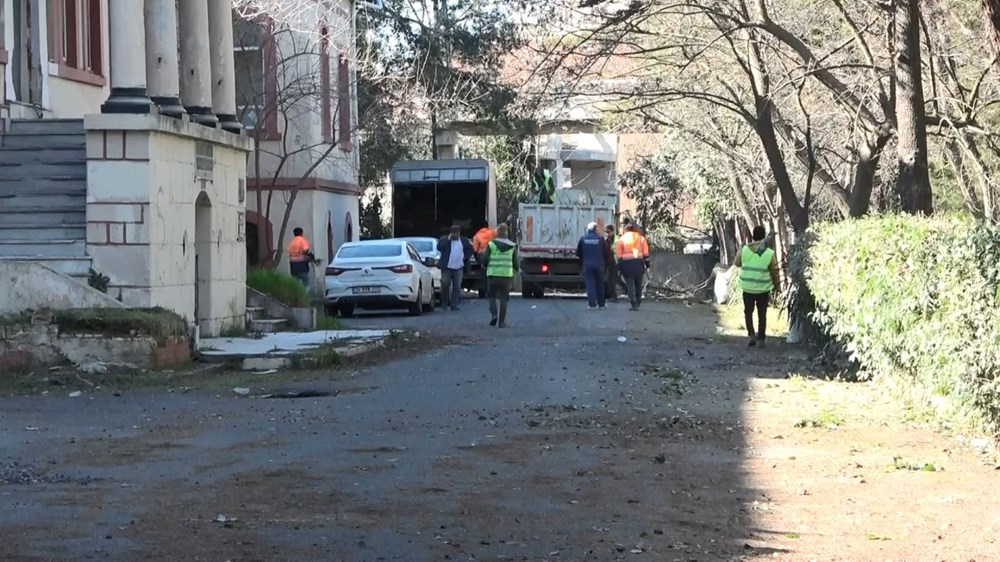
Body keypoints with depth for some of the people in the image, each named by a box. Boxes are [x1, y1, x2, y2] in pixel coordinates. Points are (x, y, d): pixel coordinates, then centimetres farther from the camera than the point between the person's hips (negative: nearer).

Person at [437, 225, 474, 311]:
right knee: (445, 286, 1)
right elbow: (439, 247, -11)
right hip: (447, 267, -2)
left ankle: (454, 305, 3)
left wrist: (466, 257, 6)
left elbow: (470, 249, 19)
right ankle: (444, 304, 14)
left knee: (457, 287, 0)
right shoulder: (444, 239, 3)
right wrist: (448, 239, -10)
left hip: (459, 268, 2)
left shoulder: (464, 241, 9)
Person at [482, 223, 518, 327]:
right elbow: (515, 263, 6)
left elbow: (484, 260, -2)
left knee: (492, 296, 12)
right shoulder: (512, 246, 3)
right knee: (503, 299, 7)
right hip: (507, 275, 1)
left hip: (493, 274, -1)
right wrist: (516, 270, 28)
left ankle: (494, 314, -10)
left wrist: (485, 266, 21)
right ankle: (502, 321, 4)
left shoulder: (491, 244, -2)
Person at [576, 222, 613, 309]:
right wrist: (606, 262, 13)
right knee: (600, 284, 14)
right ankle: (601, 303, 21)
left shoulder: (583, 239, -2)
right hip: (599, 265, 0)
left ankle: (592, 303, -8)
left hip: (587, 265, 0)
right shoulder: (600, 238, -6)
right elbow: (606, 252, -3)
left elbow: (578, 253, 7)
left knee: (590, 284, 1)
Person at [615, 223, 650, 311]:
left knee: (630, 285, -2)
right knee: (638, 284, 15)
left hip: (627, 263, -2)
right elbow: (646, 252, 5)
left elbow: (619, 254, 1)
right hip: (638, 262, 2)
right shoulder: (640, 238, 8)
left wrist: (620, 266, 5)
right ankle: (638, 303, 21)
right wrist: (647, 262, 9)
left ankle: (634, 305, -9)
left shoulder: (621, 239, 4)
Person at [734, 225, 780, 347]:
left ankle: (751, 335, 5)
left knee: (748, 312, 18)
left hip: (747, 288, 1)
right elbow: (774, 272, -4)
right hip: (763, 289, -1)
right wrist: (776, 284, 13)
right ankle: (760, 339, 14)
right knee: (762, 314, 11)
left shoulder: (744, 250, -9)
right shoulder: (770, 254, -11)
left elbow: (737, 263, 7)